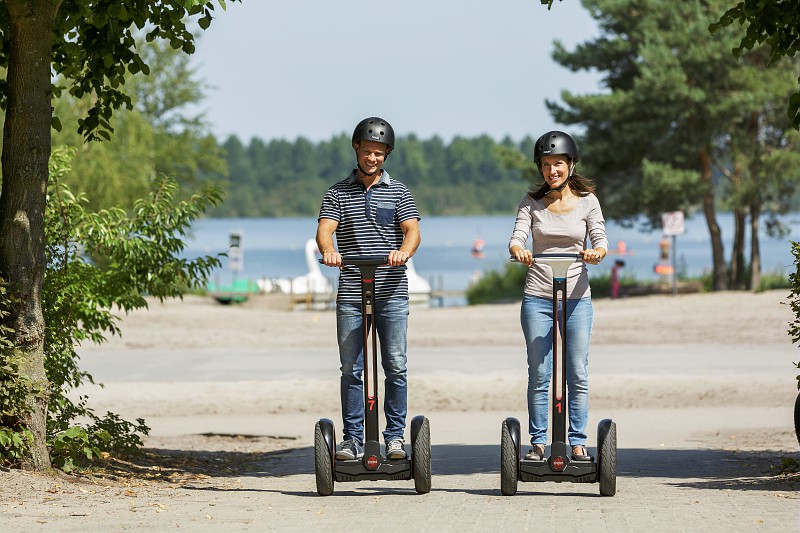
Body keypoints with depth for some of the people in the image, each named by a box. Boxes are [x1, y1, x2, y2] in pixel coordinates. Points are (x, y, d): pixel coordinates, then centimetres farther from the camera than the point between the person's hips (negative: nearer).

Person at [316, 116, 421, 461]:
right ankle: (352, 439, 8)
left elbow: (412, 230, -4)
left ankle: (394, 436, 8)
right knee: (351, 369, 2)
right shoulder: (338, 193, 9)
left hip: (392, 294, 0)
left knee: (395, 367, 0)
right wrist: (328, 250, -29)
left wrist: (403, 251, -28)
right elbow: (324, 229, -5)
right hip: (351, 295, 0)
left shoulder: (398, 192, 8)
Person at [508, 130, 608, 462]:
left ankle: (577, 442, 7)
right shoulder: (532, 202, 5)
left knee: (578, 375, 0)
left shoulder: (586, 201, 4)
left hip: (577, 297, 0)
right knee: (539, 375, 0)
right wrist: (518, 251, -29)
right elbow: (517, 238, -5)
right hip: (537, 298, 0)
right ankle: (538, 443, 6)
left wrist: (596, 253, -26)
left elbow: (600, 240, -2)